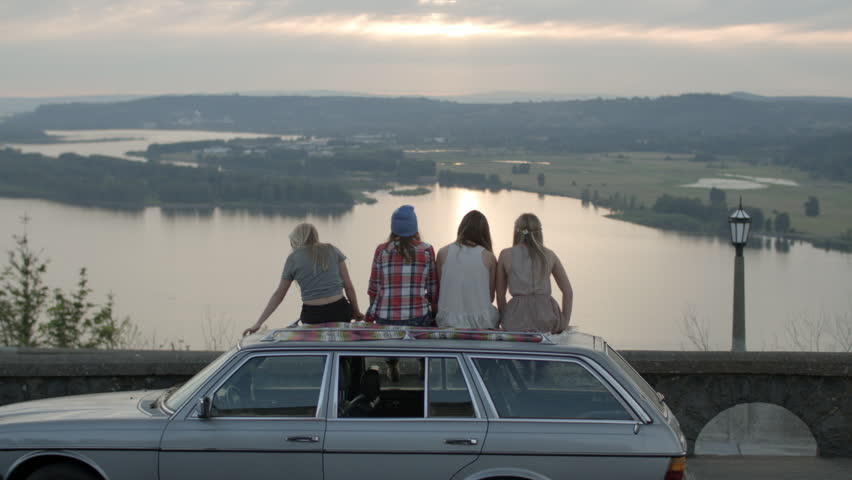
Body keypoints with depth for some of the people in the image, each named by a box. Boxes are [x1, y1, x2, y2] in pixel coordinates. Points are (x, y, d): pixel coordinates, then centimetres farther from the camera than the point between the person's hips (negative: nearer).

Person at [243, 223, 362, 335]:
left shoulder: (293, 258, 5)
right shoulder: (332, 251, 9)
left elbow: (278, 294, 8)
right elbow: (348, 285, 7)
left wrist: (258, 323, 14)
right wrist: (356, 311, 20)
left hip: (313, 316, -2)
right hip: (339, 310, 2)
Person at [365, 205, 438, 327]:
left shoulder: (382, 250, 2)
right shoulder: (426, 250, 0)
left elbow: (373, 289, 7)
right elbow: (433, 289, 4)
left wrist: (371, 313, 21)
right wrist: (434, 312, 17)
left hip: (385, 320, 1)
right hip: (417, 318, -1)